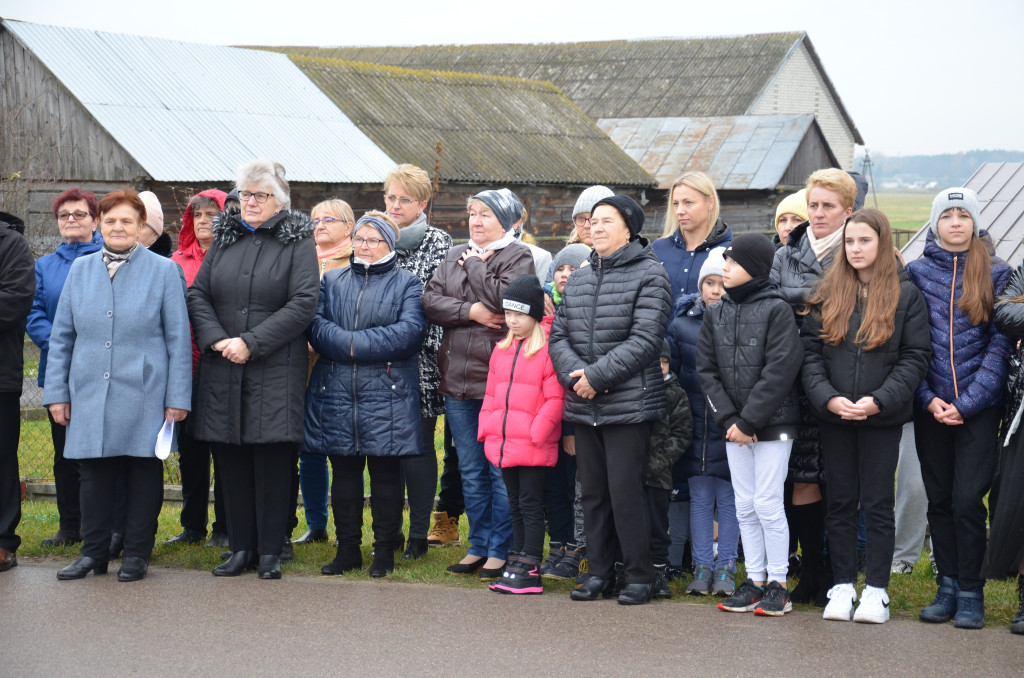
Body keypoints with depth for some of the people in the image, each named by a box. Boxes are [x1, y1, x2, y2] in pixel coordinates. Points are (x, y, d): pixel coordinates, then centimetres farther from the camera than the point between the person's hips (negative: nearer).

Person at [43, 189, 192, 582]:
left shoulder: (164, 271, 1)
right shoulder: (81, 270, 10)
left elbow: (179, 339, 1)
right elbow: (61, 336, 13)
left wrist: (177, 397, -4)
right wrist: (57, 392, 7)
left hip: (143, 397, -2)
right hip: (90, 395, 3)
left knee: (142, 473, 3)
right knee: (94, 474, 5)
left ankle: (137, 554, 14)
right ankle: (94, 553, 16)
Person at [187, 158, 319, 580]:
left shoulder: (298, 243, 1)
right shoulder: (224, 239, 13)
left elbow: (303, 304, -9)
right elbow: (198, 294, 10)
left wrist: (251, 343, -15)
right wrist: (216, 340, -8)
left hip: (276, 368, -4)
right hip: (223, 368, 4)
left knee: (272, 458, -3)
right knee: (231, 458, 5)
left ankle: (270, 551, 6)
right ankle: (240, 547, 14)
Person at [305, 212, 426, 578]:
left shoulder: (407, 284, 6)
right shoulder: (332, 281, 16)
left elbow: (410, 332, -11)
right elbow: (315, 325, 1)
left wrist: (354, 343, -15)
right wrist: (351, 345, -16)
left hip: (387, 393, -3)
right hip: (336, 393, 3)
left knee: (385, 473, 1)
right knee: (344, 472, 7)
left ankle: (384, 551, 10)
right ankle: (347, 549, 15)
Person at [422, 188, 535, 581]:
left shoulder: (518, 257, -1)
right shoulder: (454, 256, 16)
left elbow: (505, 298, -18)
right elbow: (430, 301, 4)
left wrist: (475, 266, -6)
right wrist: (470, 311, -10)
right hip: (458, 379, 6)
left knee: (501, 470, -2)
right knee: (471, 471, 12)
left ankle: (500, 551, 5)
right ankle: (478, 546, 21)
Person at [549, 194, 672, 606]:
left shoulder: (649, 275, -5)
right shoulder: (577, 279, 15)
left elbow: (644, 340, -14)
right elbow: (558, 335, 11)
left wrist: (597, 375, -17)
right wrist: (575, 373, -9)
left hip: (629, 404, -6)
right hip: (583, 406, 6)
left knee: (625, 491, -6)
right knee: (592, 492, 11)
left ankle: (638, 575, 6)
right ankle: (599, 571, 21)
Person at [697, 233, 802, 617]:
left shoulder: (777, 309, -8)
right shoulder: (716, 314, 9)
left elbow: (780, 371, -14)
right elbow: (707, 370, 5)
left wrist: (748, 420, -15)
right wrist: (728, 419, -7)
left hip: (773, 424, -6)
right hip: (735, 427, 6)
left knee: (767, 503, -5)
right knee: (745, 506, 9)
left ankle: (777, 585, 5)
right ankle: (755, 581, 17)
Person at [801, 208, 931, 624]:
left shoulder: (906, 294, 1)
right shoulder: (828, 295, 8)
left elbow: (915, 357, -4)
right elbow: (809, 352, 4)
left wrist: (879, 400, -15)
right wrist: (828, 398, -12)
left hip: (883, 418, -2)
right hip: (833, 417, 3)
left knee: (878, 503, 2)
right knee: (840, 502, 8)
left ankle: (876, 590, 8)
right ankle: (843, 586, 15)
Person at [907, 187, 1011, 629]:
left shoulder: (996, 273, 2)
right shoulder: (917, 272, 6)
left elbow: (1001, 343, -2)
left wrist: (966, 403, -9)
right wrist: (928, 398, -6)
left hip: (979, 406, -2)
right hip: (931, 406, 2)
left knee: (967, 499, -7)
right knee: (939, 499, 7)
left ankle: (971, 593, 5)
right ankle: (948, 587, 18)